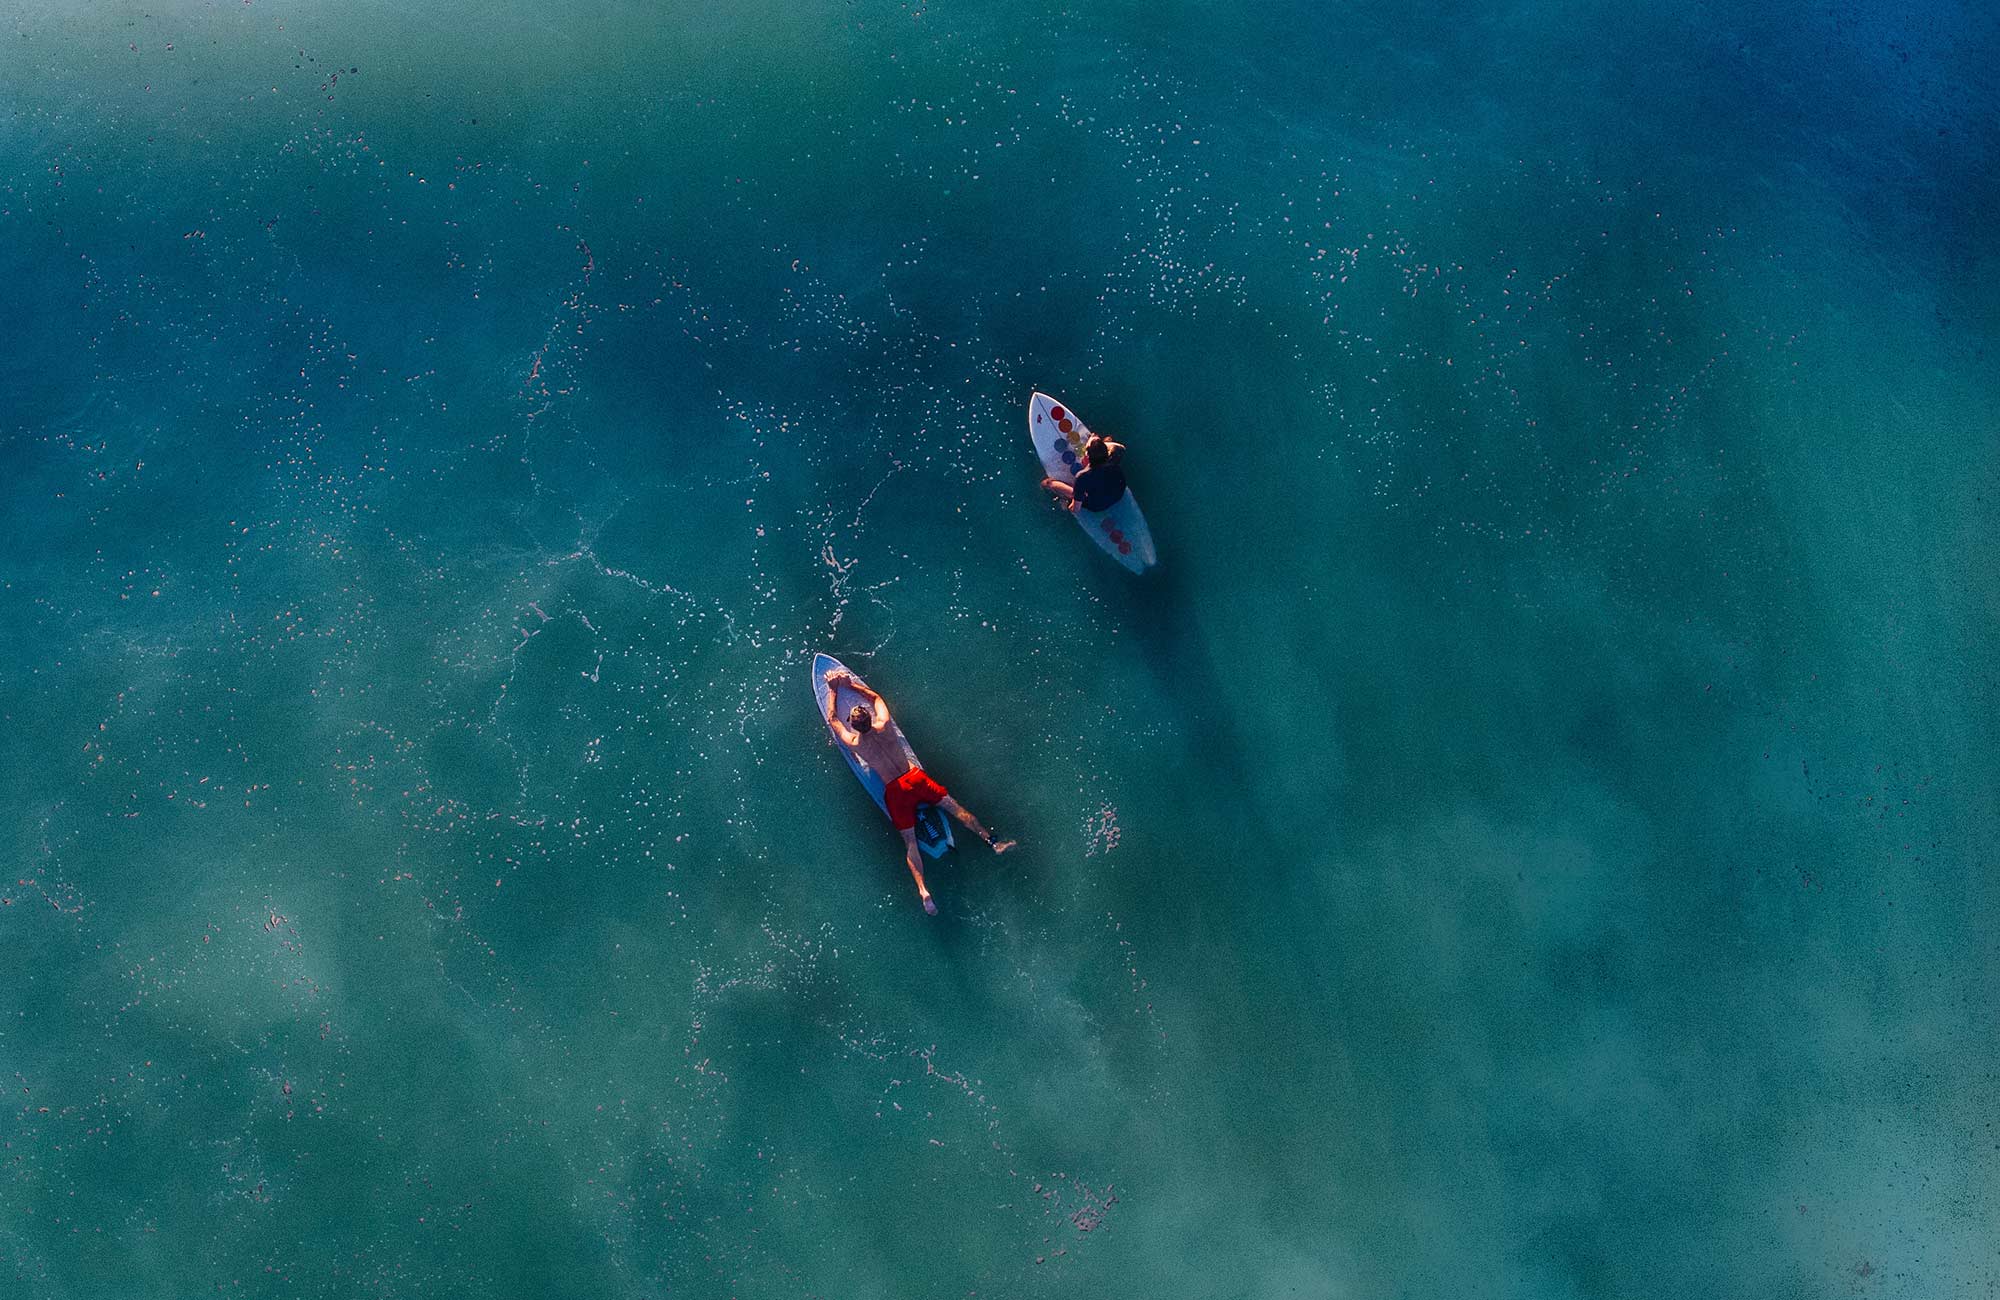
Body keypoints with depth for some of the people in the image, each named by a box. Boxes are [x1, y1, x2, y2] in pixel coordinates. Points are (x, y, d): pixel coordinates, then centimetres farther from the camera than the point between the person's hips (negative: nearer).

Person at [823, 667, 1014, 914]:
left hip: (894, 790, -2)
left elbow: (832, 719, 10)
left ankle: (923, 890, -18)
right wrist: (850, 683, 23)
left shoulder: (854, 743, -8)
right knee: (953, 806, 5)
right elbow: (876, 697, 17)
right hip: (915, 777, 2)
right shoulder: (882, 726, -4)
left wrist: (833, 690, 20)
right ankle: (991, 841, -2)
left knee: (909, 841, -5)